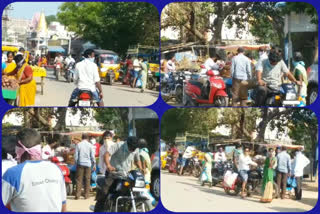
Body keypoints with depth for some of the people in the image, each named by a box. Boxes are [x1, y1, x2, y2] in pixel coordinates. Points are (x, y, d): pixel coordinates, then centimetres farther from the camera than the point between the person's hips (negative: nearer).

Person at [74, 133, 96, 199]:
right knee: (87, 179, 5)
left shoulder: (78, 145, 1)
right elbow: (92, 156, 2)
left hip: (80, 164, 0)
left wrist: (76, 163, 12)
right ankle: (86, 194, 5)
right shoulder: (90, 145, 0)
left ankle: (77, 194, -3)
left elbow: (76, 155, 2)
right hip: (88, 164, 0)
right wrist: (94, 164, 9)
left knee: (79, 179, 1)